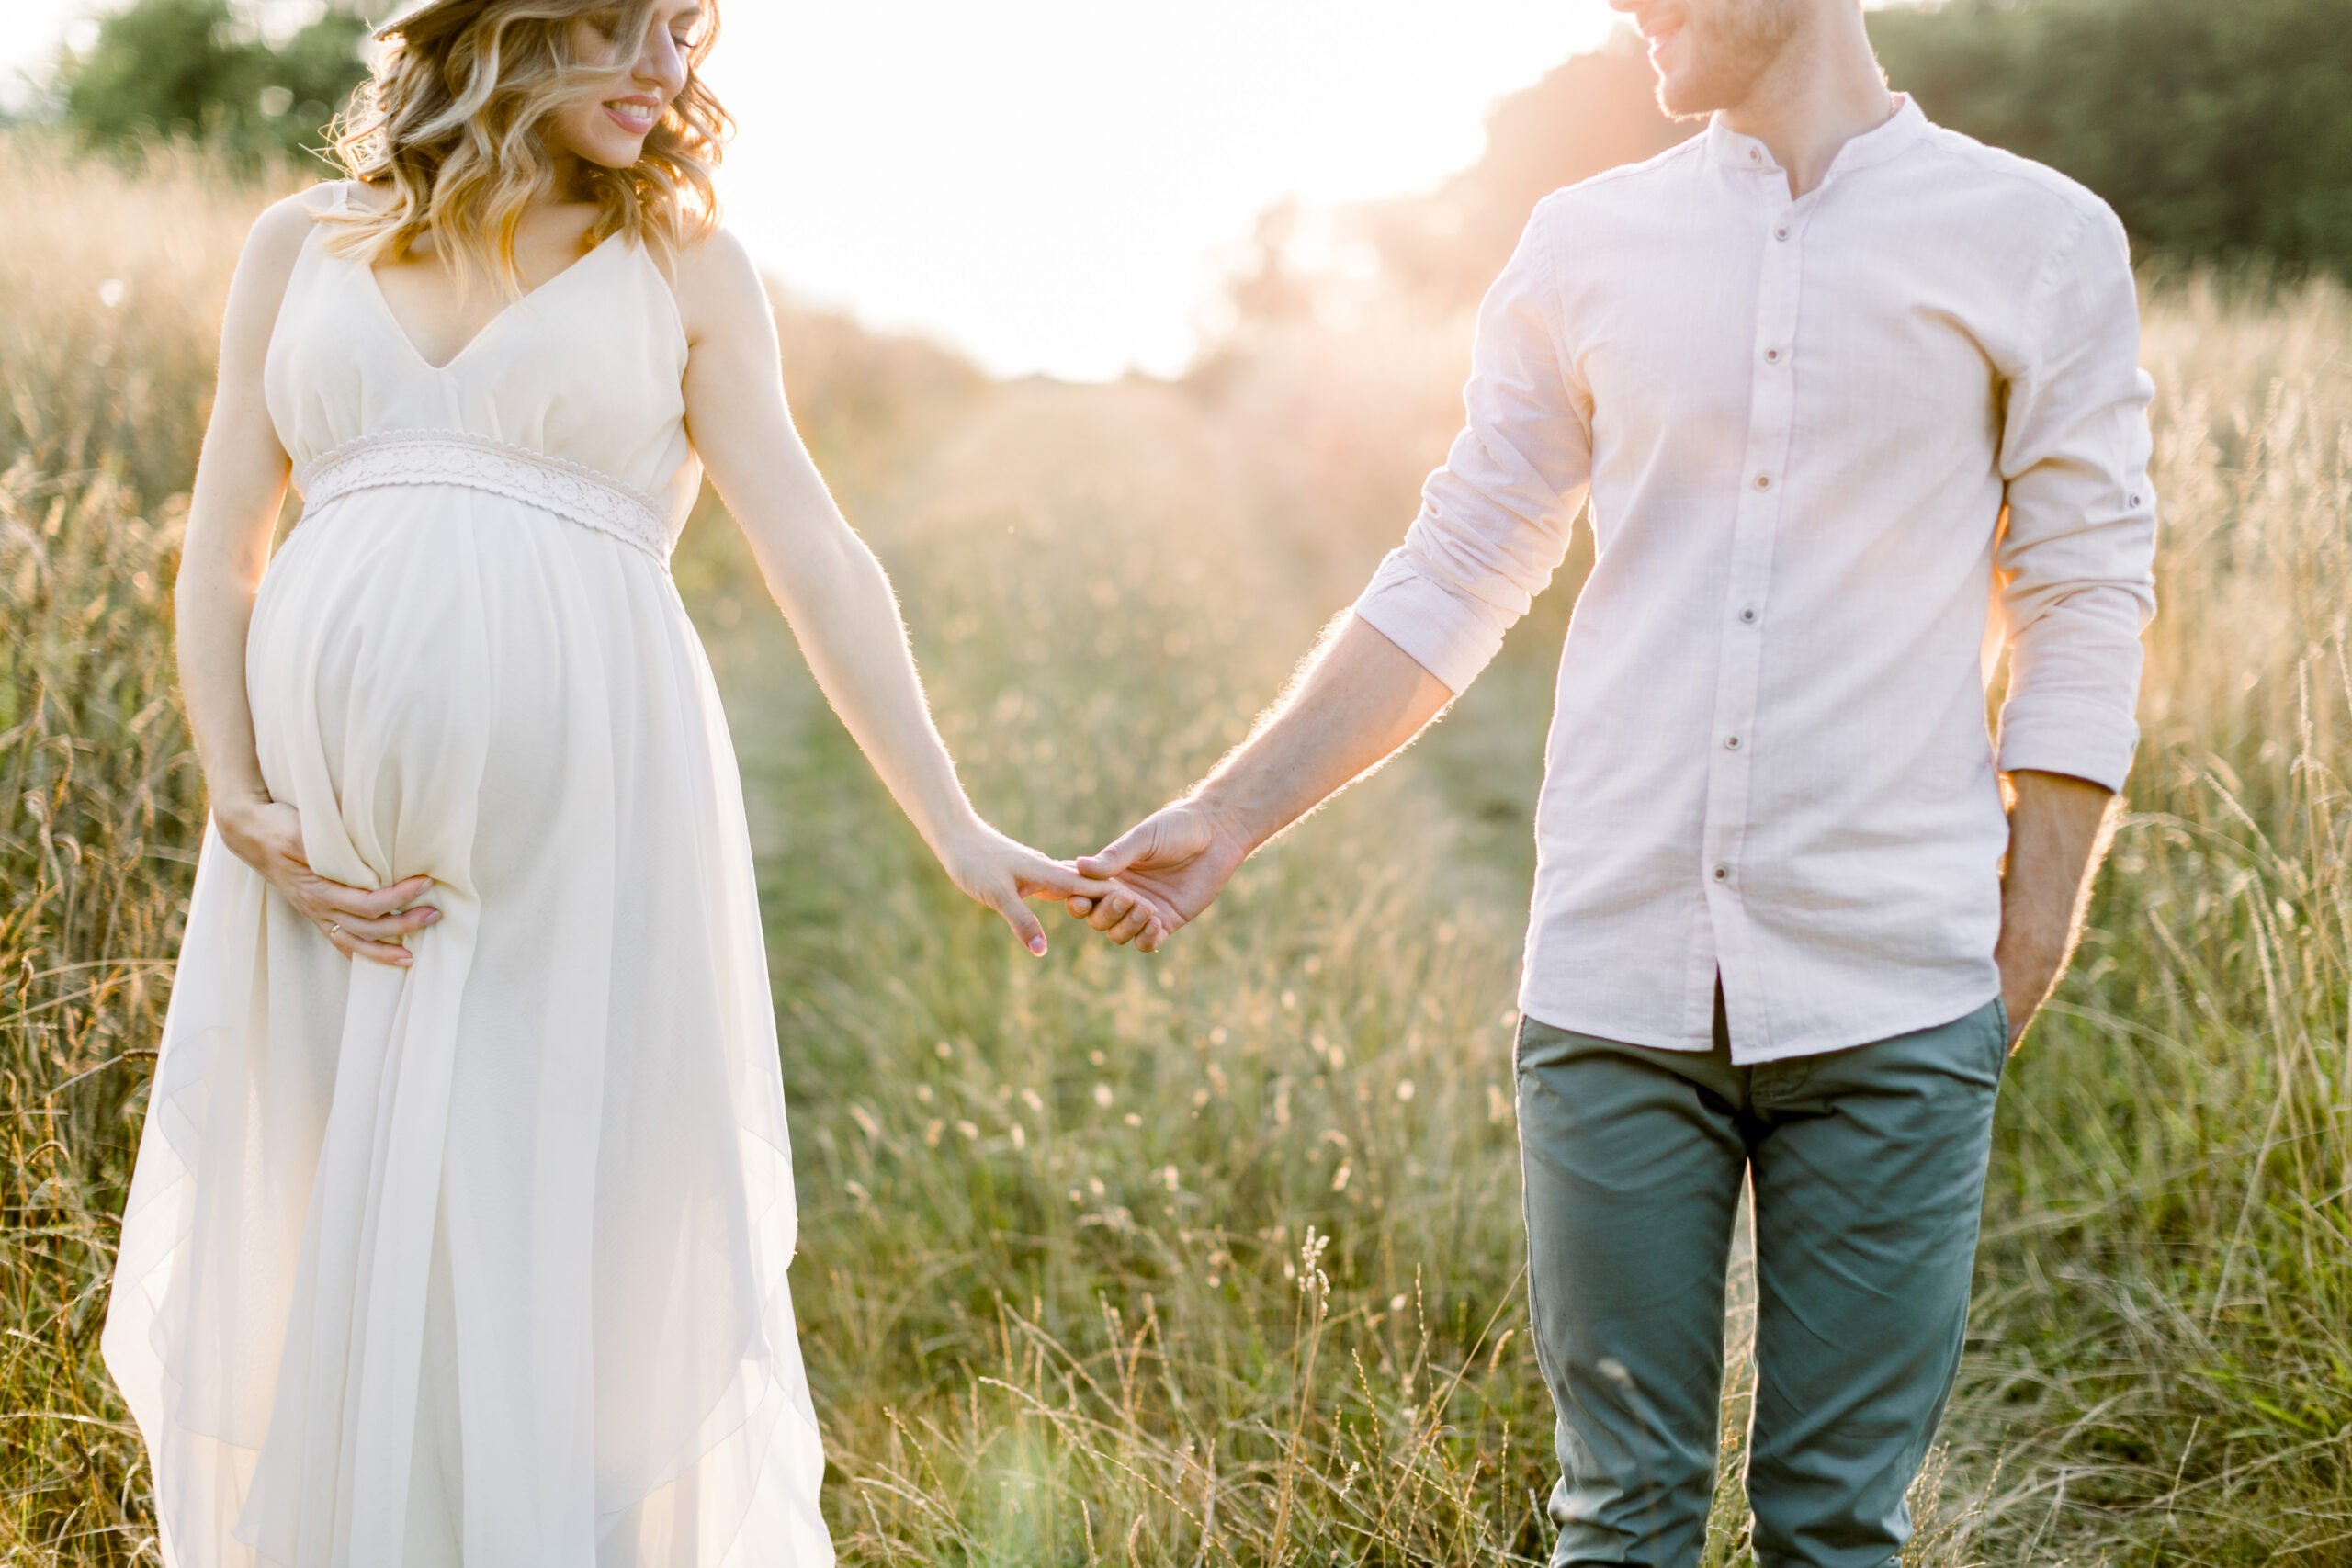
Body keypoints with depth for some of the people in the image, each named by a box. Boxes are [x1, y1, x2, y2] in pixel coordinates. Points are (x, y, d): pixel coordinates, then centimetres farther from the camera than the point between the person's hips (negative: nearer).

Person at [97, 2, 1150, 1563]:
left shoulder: (681, 260, 9)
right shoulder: (305, 245, 14)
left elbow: (816, 559, 4)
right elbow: (223, 554, 11)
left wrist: (955, 827, -4)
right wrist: (244, 808, -3)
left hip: (579, 812, -2)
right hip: (335, 830, 2)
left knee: (567, 1268, 0)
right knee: (316, 1277, 7)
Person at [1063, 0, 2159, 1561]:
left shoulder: (2041, 243, 2)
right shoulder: (1587, 247, 9)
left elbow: (2083, 627, 3)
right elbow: (1450, 586, 13)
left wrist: (2015, 985, 0)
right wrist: (1227, 819, 7)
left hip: (1889, 1008, -2)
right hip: (1616, 992, 2)